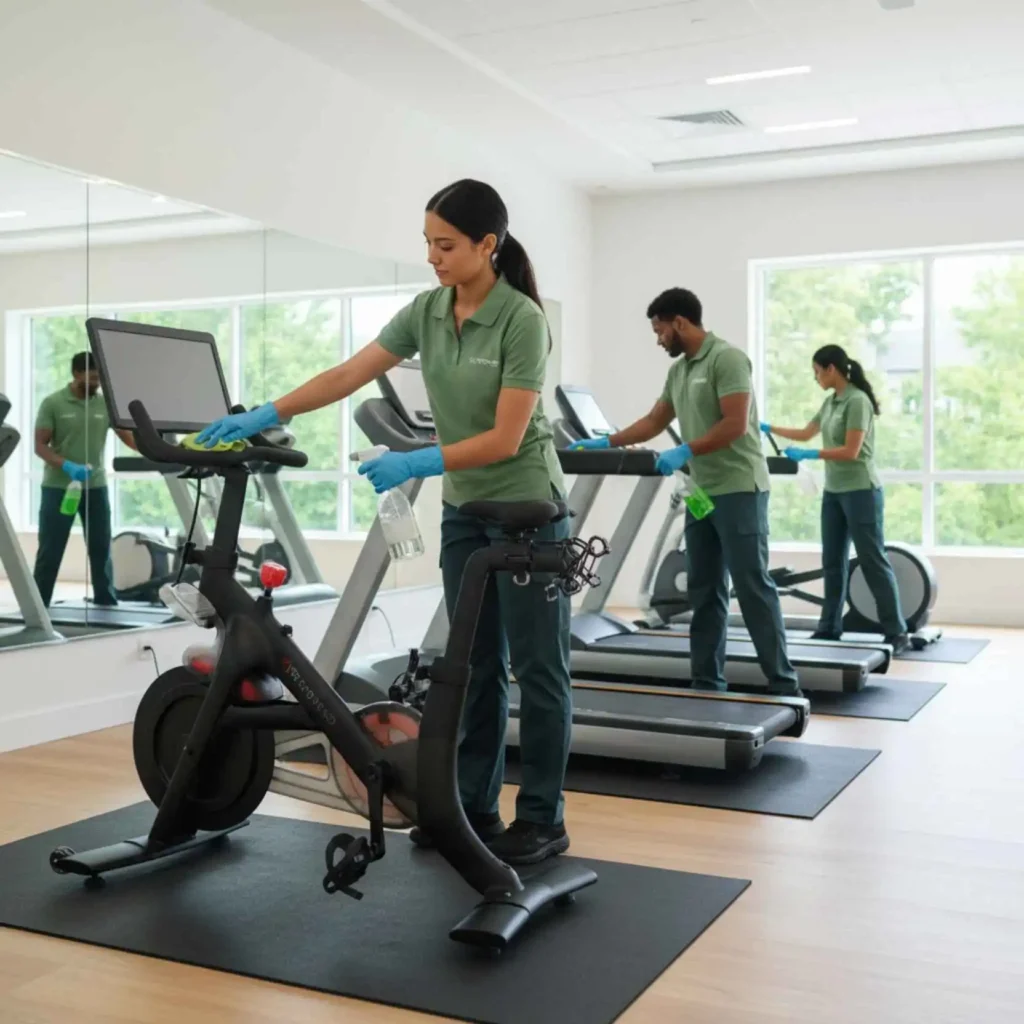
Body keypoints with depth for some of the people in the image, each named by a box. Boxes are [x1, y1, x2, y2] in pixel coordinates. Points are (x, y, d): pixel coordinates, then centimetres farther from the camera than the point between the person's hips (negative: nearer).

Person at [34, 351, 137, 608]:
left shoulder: (106, 404, 4)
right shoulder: (52, 404, -5)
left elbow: (129, 436, 2)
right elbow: (40, 446, -8)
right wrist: (67, 466, -24)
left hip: (95, 486, 3)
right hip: (58, 487, -3)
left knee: (101, 548, 8)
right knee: (50, 551, 2)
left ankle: (106, 602, 17)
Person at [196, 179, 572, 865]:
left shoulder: (521, 320, -19)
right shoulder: (426, 312, 2)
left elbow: (505, 438, -22)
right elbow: (347, 376, 0)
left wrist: (415, 464, -27)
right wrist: (265, 416, -8)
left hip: (527, 509, -7)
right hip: (465, 511, 7)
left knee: (537, 668, 1)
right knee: (477, 665, 12)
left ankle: (543, 820, 10)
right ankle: (475, 808, 21)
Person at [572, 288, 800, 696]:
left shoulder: (727, 359, -11)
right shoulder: (678, 370, 15)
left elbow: (735, 425, -19)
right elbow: (654, 422, 20)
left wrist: (685, 452, -22)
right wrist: (605, 443, 13)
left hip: (738, 489, -9)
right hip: (703, 492, 9)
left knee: (752, 586, -7)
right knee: (704, 589, 9)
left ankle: (783, 684, -1)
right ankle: (707, 682, 15)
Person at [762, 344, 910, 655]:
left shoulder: (857, 401, -15)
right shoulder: (831, 402, 10)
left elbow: (851, 452, -20)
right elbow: (805, 433, 23)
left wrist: (807, 455, -19)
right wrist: (767, 428, 21)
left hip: (861, 492, -9)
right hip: (833, 492, 9)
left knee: (873, 562, -6)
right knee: (833, 562, 10)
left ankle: (897, 633, 0)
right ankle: (829, 628, 18)